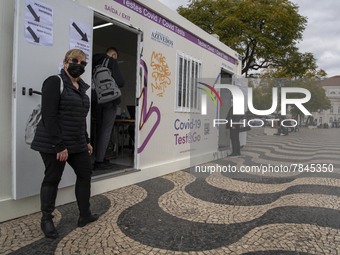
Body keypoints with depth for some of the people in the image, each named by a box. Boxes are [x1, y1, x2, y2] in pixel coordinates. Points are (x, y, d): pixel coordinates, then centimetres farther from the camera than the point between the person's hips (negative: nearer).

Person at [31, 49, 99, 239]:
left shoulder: (81, 86, 13)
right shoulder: (55, 82, -11)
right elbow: (49, 116, -19)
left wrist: (86, 141, 16)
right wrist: (59, 145, -22)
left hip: (77, 143, 8)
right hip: (53, 144, -8)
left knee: (85, 174, 12)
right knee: (52, 179, 5)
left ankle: (85, 215, 28)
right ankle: (47, 219, 24)